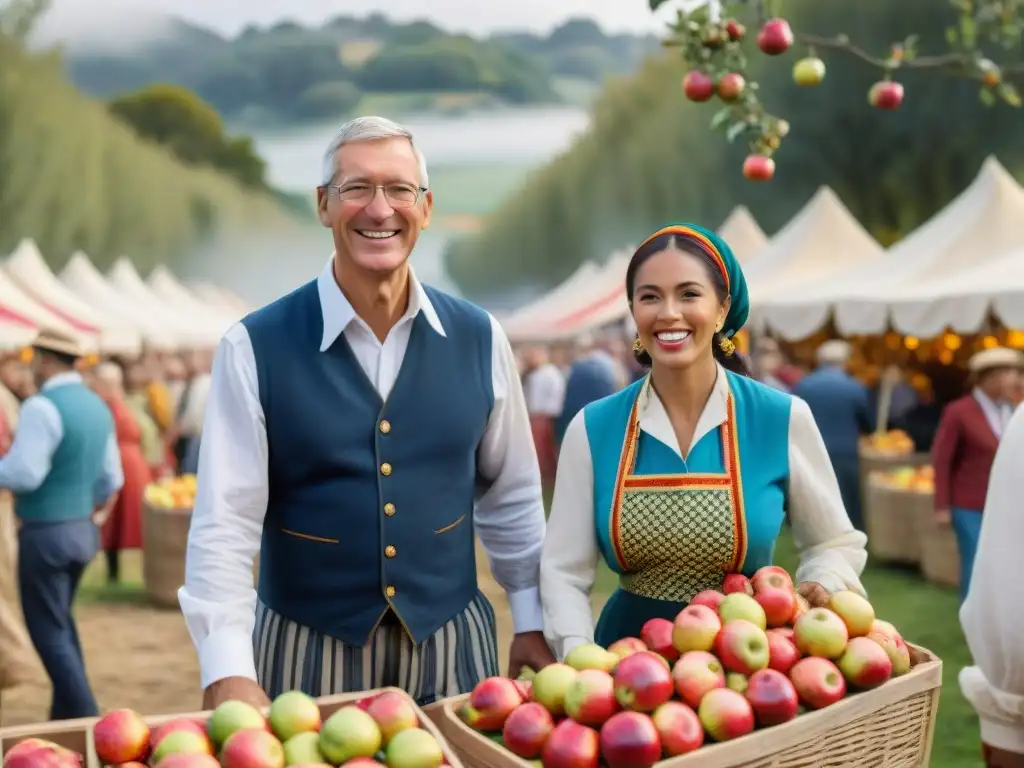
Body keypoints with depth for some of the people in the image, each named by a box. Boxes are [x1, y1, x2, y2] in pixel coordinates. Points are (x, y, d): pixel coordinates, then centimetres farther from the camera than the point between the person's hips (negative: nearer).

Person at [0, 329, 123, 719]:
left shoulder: (42, 406, -18)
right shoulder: (97, 405, 8)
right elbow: (111, 476, 14)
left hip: (46, 532, -8)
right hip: (83, 528, 8)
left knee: (47, 630, 2)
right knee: (61, 620, 22)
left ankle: (84, 717, 1)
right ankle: (66, 711, 29)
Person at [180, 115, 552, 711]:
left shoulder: (479, 339, 0)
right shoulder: (256, 347, -9)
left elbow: (512, 499, 9)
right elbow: (226, 520, -13)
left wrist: (532, 623, 9)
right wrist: (229, 673, -21)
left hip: (451, 645, 3)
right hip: (305, 652, -2)